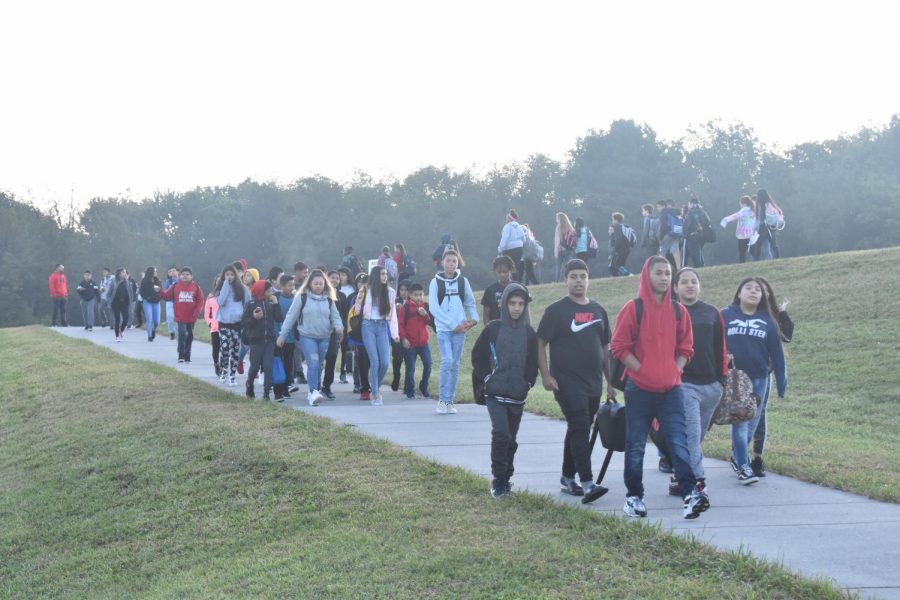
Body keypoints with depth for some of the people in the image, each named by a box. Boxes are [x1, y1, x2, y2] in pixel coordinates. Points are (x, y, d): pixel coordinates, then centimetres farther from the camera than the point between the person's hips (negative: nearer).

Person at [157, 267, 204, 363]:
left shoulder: (196, 287, 0)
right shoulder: (175, 286, 1)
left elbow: (200, 301, -1)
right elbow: (167, 296, 4)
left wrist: (196, 313, -10)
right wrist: (160, 292, -14)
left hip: (191, 317, 2)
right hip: (180, 317, -2)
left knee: (190, 335, 10)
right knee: (182, 333, -16)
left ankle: (187, 356, 21)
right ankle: (181, 355, -10)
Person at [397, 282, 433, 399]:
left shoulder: (426, 306, 6)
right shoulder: (406, 307, -4)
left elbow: (432, 323, 3)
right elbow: (400, 324, -5)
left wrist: (425, 315, -14)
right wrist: (403, 338, -11)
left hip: (423, 342, 3)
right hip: (409, 343, -3)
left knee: (428, 364, -7)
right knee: (410, 368, 1)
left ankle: (424, 387, 12)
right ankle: (409, 391, 15)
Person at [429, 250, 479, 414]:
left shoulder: (463, 281, 8)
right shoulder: (436, 282, 0)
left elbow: (470, 303, 15)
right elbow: (434, 308, -6)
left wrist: (474, 319, -3)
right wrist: (453, 325, -11)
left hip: (460, 329, 3)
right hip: (443, 329, -3)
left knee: (455, 365, 4)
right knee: (447, 361, -16)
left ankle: (450, 401, 10)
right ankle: (442, 400, -7)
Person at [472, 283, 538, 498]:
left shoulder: (529, 333, 4)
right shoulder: (493, 329, -2)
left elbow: (533, 362, 13)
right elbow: (477, 355, 4)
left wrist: (528, 383, 2)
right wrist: (486, 378, -2)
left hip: (518, 395, 3)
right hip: (495, 393, -3)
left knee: (511, 438, 9)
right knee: (501, 433, -15)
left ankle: (506, 478, 22)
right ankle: (498, 479, -5)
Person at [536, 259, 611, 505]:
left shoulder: (598, 310, 13)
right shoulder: (556, 310, -3)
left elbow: (605, 348, 18)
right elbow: (541, 343, -6)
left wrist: (610, 382, 16)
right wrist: (546, 376, -15)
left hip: (593, 383, 6)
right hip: (567, 382, -6)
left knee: (578, 430, 13)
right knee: (580, 429, -15)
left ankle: (567, 479, 25)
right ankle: (587, 484, -20)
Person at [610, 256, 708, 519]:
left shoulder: (678, 311, 9)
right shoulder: (633, 308, -3)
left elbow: (685, 348, 15)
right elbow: (619, 346, -4)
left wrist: (675, 370, 0)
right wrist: (641, 370, -10)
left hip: (671, 389, 2)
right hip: (639, 388, -2)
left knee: (678, 442, -8)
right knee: (635, 445, 4)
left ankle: (691, 493, -15)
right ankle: (634, 497, 14)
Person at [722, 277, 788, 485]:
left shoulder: (767, 321, 7)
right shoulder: (725, 316, -1)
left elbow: (776, 353, 7)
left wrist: (782, 382, 4)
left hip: (759, 380, 3)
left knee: (752, 423, 9)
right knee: (739, 423, -6)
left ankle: (737, 457, 29)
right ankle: (743, 466, 0)